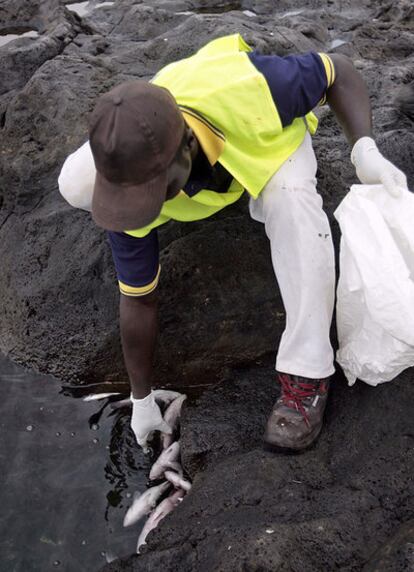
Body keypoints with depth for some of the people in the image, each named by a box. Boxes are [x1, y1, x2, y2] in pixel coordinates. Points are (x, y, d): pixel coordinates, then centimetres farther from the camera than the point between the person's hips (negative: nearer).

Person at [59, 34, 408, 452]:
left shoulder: (247, 88, -45)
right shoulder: (129, 173, -35)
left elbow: (338, 71, -23)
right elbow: (138, 300, -23)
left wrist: (365, 150, -40)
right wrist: (141, 399, -12)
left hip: (270, 135, -1)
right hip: (202, 172, 2)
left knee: (291, 202, -37)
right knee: (75, 186, -17)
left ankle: (306, 374, -25)